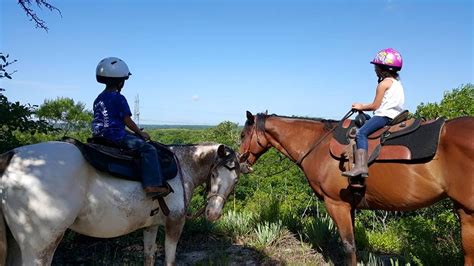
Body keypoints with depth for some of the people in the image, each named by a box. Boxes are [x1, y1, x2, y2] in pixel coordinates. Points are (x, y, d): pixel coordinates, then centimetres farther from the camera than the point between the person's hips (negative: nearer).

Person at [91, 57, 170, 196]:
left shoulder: (98, 99, 16)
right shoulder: (119, 98, -11)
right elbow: (127, 120, -11)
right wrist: (141, 133, 3)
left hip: (100, 136, 10)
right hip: (117, 135, -10)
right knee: (148, 149, -10)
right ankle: (152, 185, -20)